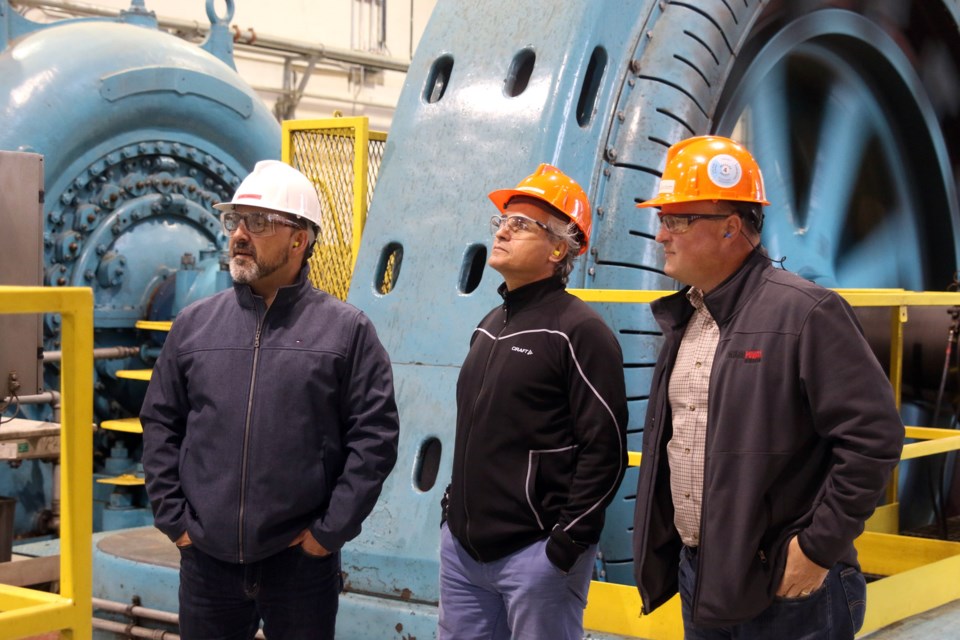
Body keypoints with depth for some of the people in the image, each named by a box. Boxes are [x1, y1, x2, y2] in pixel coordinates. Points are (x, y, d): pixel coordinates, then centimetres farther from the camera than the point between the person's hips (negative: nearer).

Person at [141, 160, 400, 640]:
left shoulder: (346, 330, -2)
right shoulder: (194, 324, 7)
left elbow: (375, 436, -5)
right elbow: (160, 424, 9)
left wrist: (330, 531, -8)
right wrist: (173, 519, 1)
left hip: (301, 560, -2)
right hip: (207, 557, 3)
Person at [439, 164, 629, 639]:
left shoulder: (579, 331, -11)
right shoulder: (491, 325, 15)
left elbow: (605, 451, -15)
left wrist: (568, 541, -17)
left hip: (534, 553, -8)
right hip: (462, 546, 8)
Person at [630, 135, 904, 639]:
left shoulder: (805, 312, -14)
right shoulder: (682, 319, 12)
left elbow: (874, 436, -18)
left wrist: (819, 547, -17)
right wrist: (661, 545, 16)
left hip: (789, 586, -7)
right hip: (697, 578, 8)